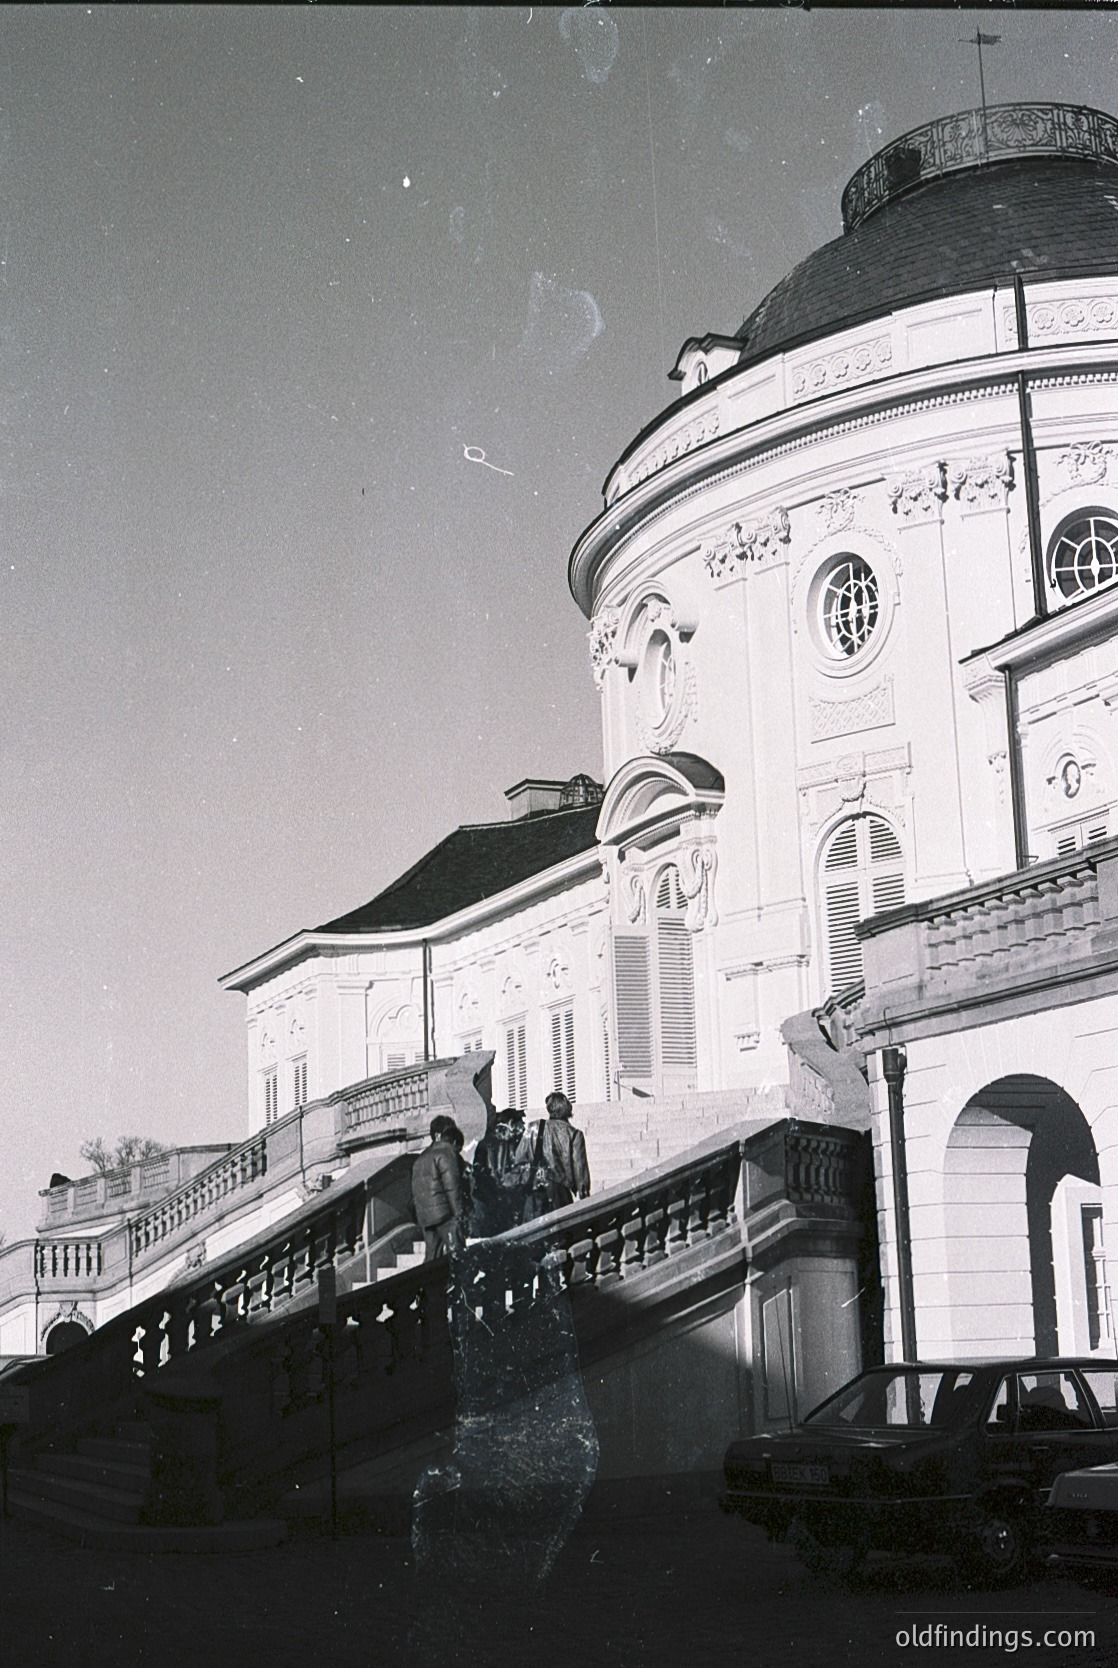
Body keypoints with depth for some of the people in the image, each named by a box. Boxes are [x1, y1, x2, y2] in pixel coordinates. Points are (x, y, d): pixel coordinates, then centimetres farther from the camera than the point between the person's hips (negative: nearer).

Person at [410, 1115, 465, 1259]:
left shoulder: (421, 1158, 21)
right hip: (444, 1214, -8)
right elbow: (452, 1186, -13)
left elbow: (414, 1193, 21)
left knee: (432, 1257, 8)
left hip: (424, 1216, 8)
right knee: (456, 1254, -9)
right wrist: (458, 1213, -15)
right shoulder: (446, 1151, -4)